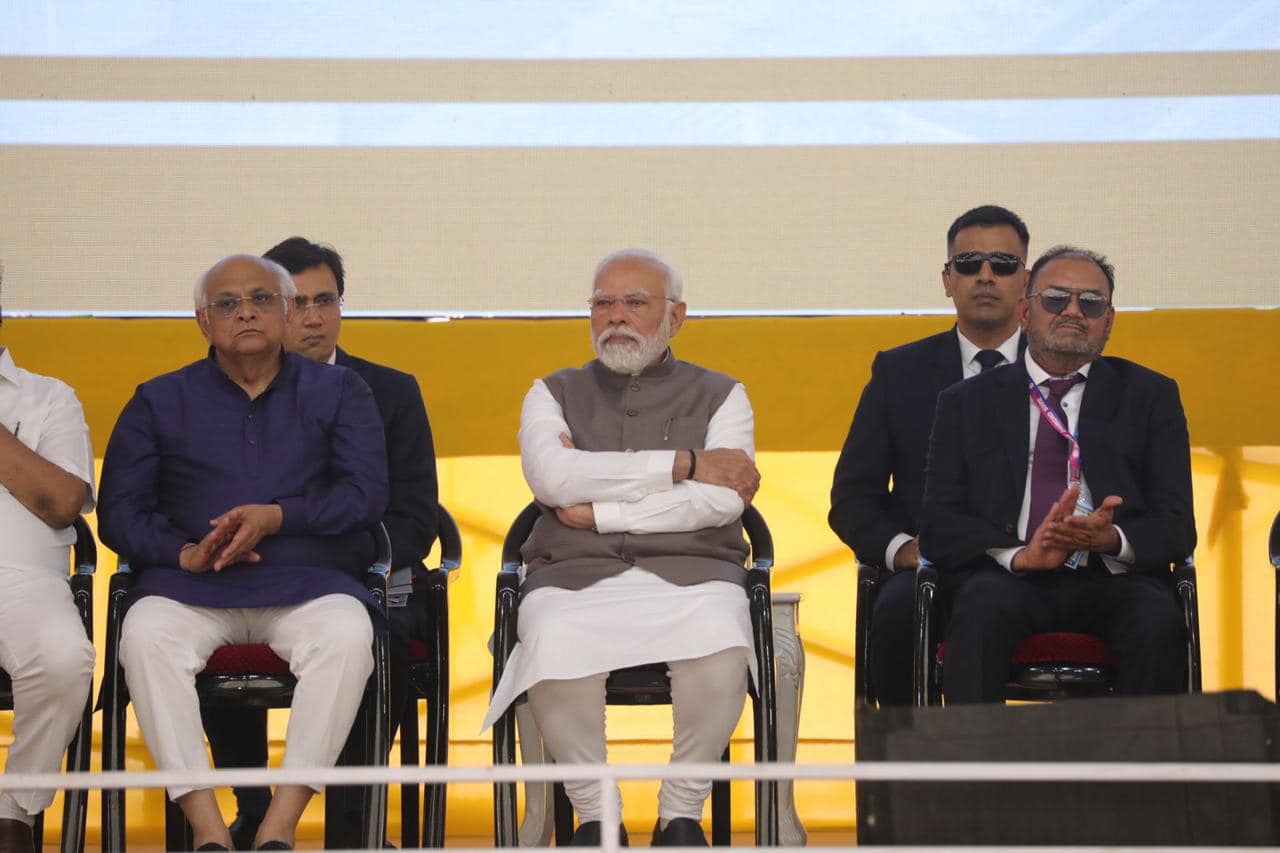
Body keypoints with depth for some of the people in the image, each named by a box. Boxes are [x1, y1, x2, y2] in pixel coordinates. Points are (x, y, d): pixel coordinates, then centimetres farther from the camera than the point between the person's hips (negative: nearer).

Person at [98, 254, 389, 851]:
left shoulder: (338, 392, 16)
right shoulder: (160, 401, 17)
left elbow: (365, 494, 3)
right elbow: (119, 512, 9)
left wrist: (275, 517, -13)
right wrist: (185, 553, -11)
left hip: (308, 583, -1)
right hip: (190, 586, 1)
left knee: (347, 634, -35)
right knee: (146, 634, -34)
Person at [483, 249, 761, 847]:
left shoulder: (720, 397, 15)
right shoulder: (555, 394, 18)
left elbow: (722, 501, -4)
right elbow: (552, 478, -5)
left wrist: (600, 511, -6)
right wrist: (684, 464, -5)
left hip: (688, 574, 0)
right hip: (576, 576, 0)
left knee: (720, 650, -35)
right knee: (555, 652, -35)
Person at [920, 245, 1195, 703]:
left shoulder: (1150, 396, 16)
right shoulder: (968, 403, 16)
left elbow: (1177, 527, 8)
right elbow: (939, 526, 5)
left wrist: (1111, 539, -16)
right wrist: (1019, 555, -15)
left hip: (1111, 578, 0)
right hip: (1009, 579, 0)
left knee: (1157, 619, -32)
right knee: (983, 608, -35)